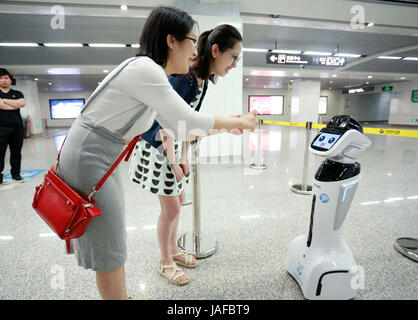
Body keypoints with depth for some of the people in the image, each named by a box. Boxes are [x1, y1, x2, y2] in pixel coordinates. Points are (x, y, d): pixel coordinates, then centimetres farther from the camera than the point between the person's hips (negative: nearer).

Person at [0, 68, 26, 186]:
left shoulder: (17, 93, 17)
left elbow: (22, 103, -3)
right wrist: (16, 104, -2)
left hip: (17, 127, 3)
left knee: (16, 152, 7)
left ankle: (16, 174, 16)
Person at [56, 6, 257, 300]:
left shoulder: (152, 73, 9)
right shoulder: (144, 68, -20)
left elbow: (177, 128, 12)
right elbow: (189, 119, -23)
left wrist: (226, 127, 10)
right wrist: (238, 121, -8)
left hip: (103, 158, 9)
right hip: (88, 157, -9)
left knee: (113, 243, 20)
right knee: (109, 251, 5)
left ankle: (120, 295, 40)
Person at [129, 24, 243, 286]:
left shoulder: (203, 78, 3)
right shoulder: (183, 76, -24)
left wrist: (184, 157, 4)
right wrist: (173, 162, -17)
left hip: (174, 145, 9)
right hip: (157, 146, -9)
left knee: (179, 199, 16)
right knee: (171, 207, 1)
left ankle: (173, 250, 38)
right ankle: (165, 263, 25)